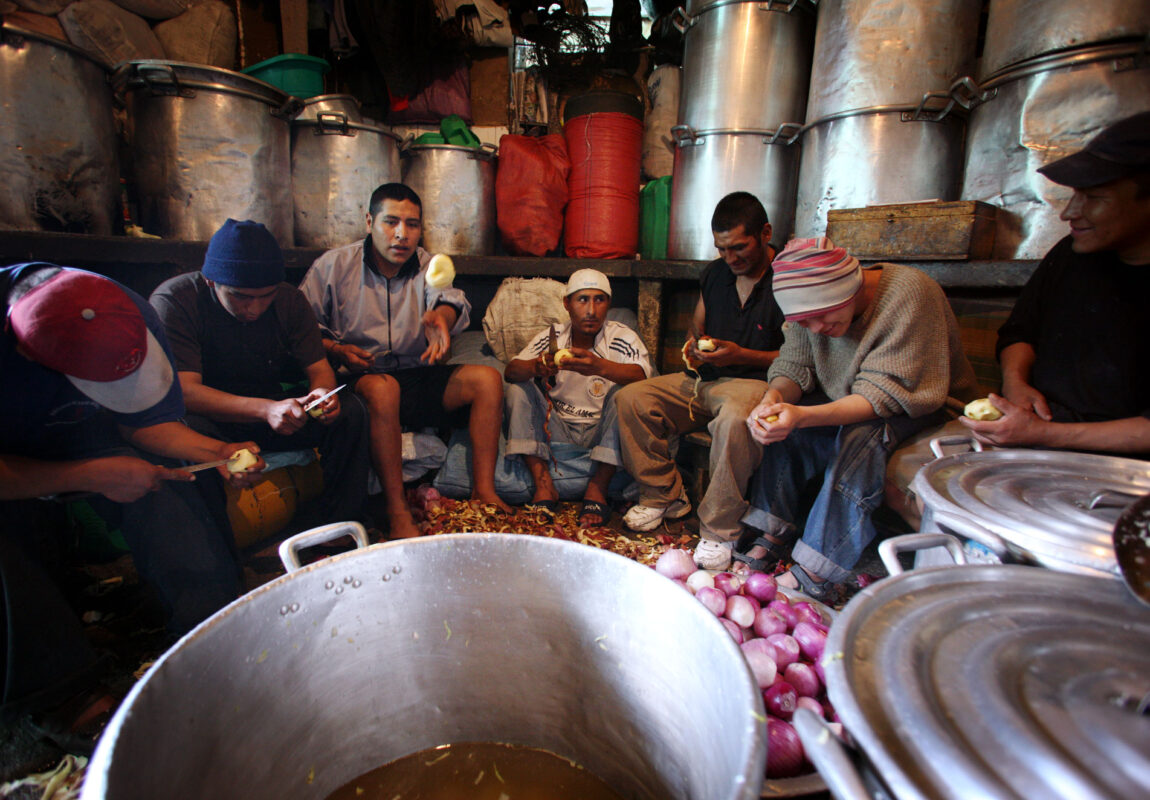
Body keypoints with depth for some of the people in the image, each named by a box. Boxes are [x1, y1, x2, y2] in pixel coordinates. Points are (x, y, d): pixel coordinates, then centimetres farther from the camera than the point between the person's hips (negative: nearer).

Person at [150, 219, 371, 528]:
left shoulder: (289, 300, -3)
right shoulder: (172, 301, -16)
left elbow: (318, 367, -4)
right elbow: (184, 390, -26)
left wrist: (323, 393, -30)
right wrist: (266, 409, -42)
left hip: (271, 406, 4)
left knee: (349, 410, -20)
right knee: (187, 430, -38)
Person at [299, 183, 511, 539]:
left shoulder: (427, 265, 7)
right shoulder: (333, 265, 0)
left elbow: (452, 299, -16)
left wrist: (441, 316, -39)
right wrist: (336, 351, -20)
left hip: (417, 379, 4)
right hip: (359, 380, -3)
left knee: (487, 378, -16)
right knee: (383, 387, -38)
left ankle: (483, 490, -16)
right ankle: (397, 511, -30)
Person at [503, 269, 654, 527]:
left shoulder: (623, 338, -9)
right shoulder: (551, 338, -1)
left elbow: (642, 377, -28)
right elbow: (510, 372, -14)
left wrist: (600, 367, -47)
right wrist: (536, 367, -37)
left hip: (602, 433, -2)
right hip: (556, 431, 3)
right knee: (518, 388, -14)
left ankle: (597, 489, -23)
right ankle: (543, 484, -20)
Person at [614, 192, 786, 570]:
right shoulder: (715, 273, 12)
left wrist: (740, 355, -19)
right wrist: (695, 344, 0)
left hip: (754, 381, -6)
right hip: (703, 380, 7)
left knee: (735, 418, -41)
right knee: (630, 398, -13)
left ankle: (719, 530, -24)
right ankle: (664, 496, -1)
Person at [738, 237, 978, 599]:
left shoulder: (908, 292, -27)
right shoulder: (815, 301, -10)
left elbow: (884, 394, -31)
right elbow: (793, 366, -8)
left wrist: (804, 416, -46)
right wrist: (773, 399, -32)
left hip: (919, 404, -5)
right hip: (847, 402, 6)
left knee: (863, 433, -34)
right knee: (782, 424, -16)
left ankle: (814, 573, -29)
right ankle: (773, 536, -10)